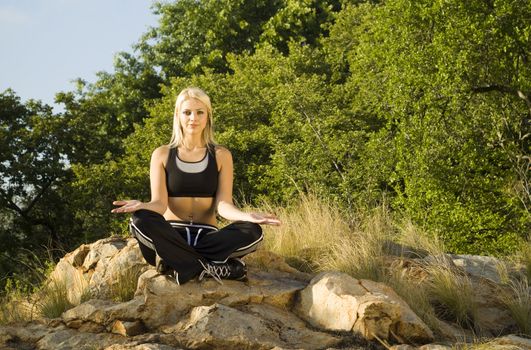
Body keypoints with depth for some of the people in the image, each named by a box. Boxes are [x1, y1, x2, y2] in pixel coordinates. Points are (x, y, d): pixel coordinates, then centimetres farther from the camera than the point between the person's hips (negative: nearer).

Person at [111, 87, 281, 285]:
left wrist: (247, 216, -24)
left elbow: (223, 205, -1)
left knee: (252, 232, -29)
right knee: (141, 221, -34)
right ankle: (213, 268, -32)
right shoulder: (162, 155, 8)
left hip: (207, 236, 1)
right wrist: (142, 206, -29)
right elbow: (159, 203, -4)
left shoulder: (221, 156, 10)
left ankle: (176, 261, -28)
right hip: (171, 237, -1)